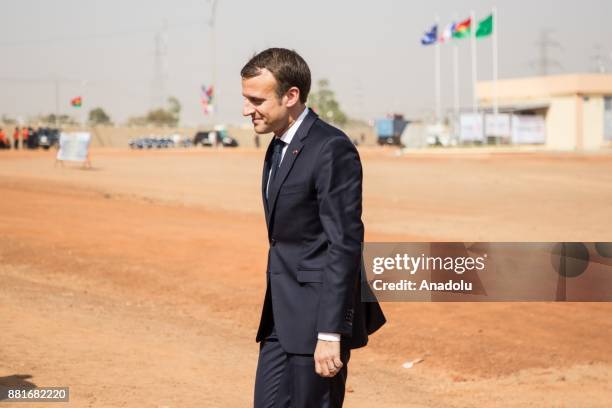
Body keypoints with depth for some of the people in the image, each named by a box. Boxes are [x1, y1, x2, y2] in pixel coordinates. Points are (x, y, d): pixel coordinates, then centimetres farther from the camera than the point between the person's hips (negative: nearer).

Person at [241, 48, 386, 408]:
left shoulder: (332, 150, -18)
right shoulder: (279, 146, 12)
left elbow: (345, 245, -21)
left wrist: (331, 334, -23)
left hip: (318, 315, -9)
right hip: (282, 316, 9)